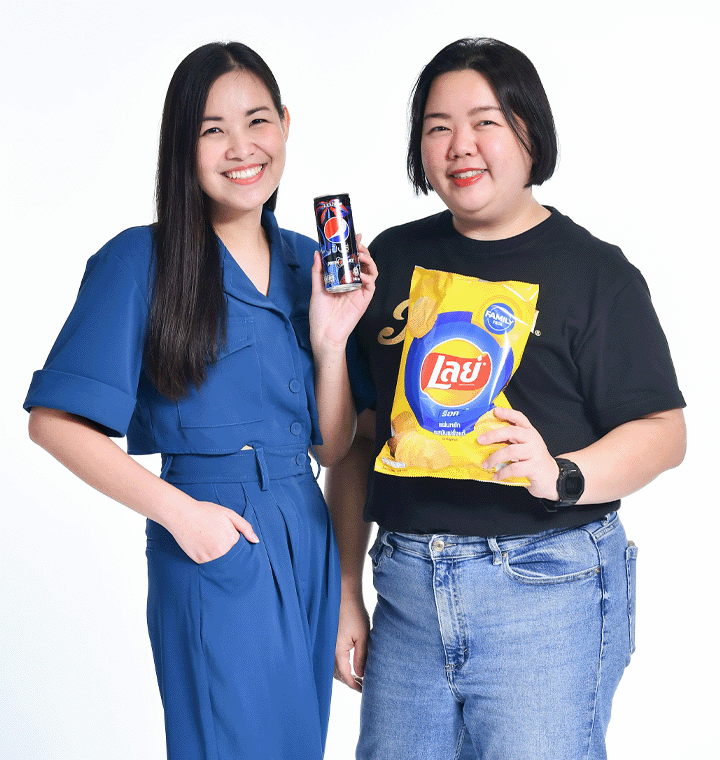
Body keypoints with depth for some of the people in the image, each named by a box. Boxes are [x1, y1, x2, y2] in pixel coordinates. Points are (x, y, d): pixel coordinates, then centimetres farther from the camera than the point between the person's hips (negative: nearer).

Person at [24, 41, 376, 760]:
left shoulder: (307, 263, 7)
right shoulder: (141, 261, -9)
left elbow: (333, 446, 7)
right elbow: (56, 422, -13)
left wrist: (330, 339, -8)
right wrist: (179, 511, -16)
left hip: (308, 538, 6)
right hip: (213, 546, -6)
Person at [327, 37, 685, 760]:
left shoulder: (594, 271, -1)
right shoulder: (392, 260, 9)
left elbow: (664, 431, -4)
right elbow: (356, 435, 11)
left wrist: (562, 475, -23)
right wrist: (345, 591, 10)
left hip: (547, 591, -3)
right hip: (408, 589, 4)